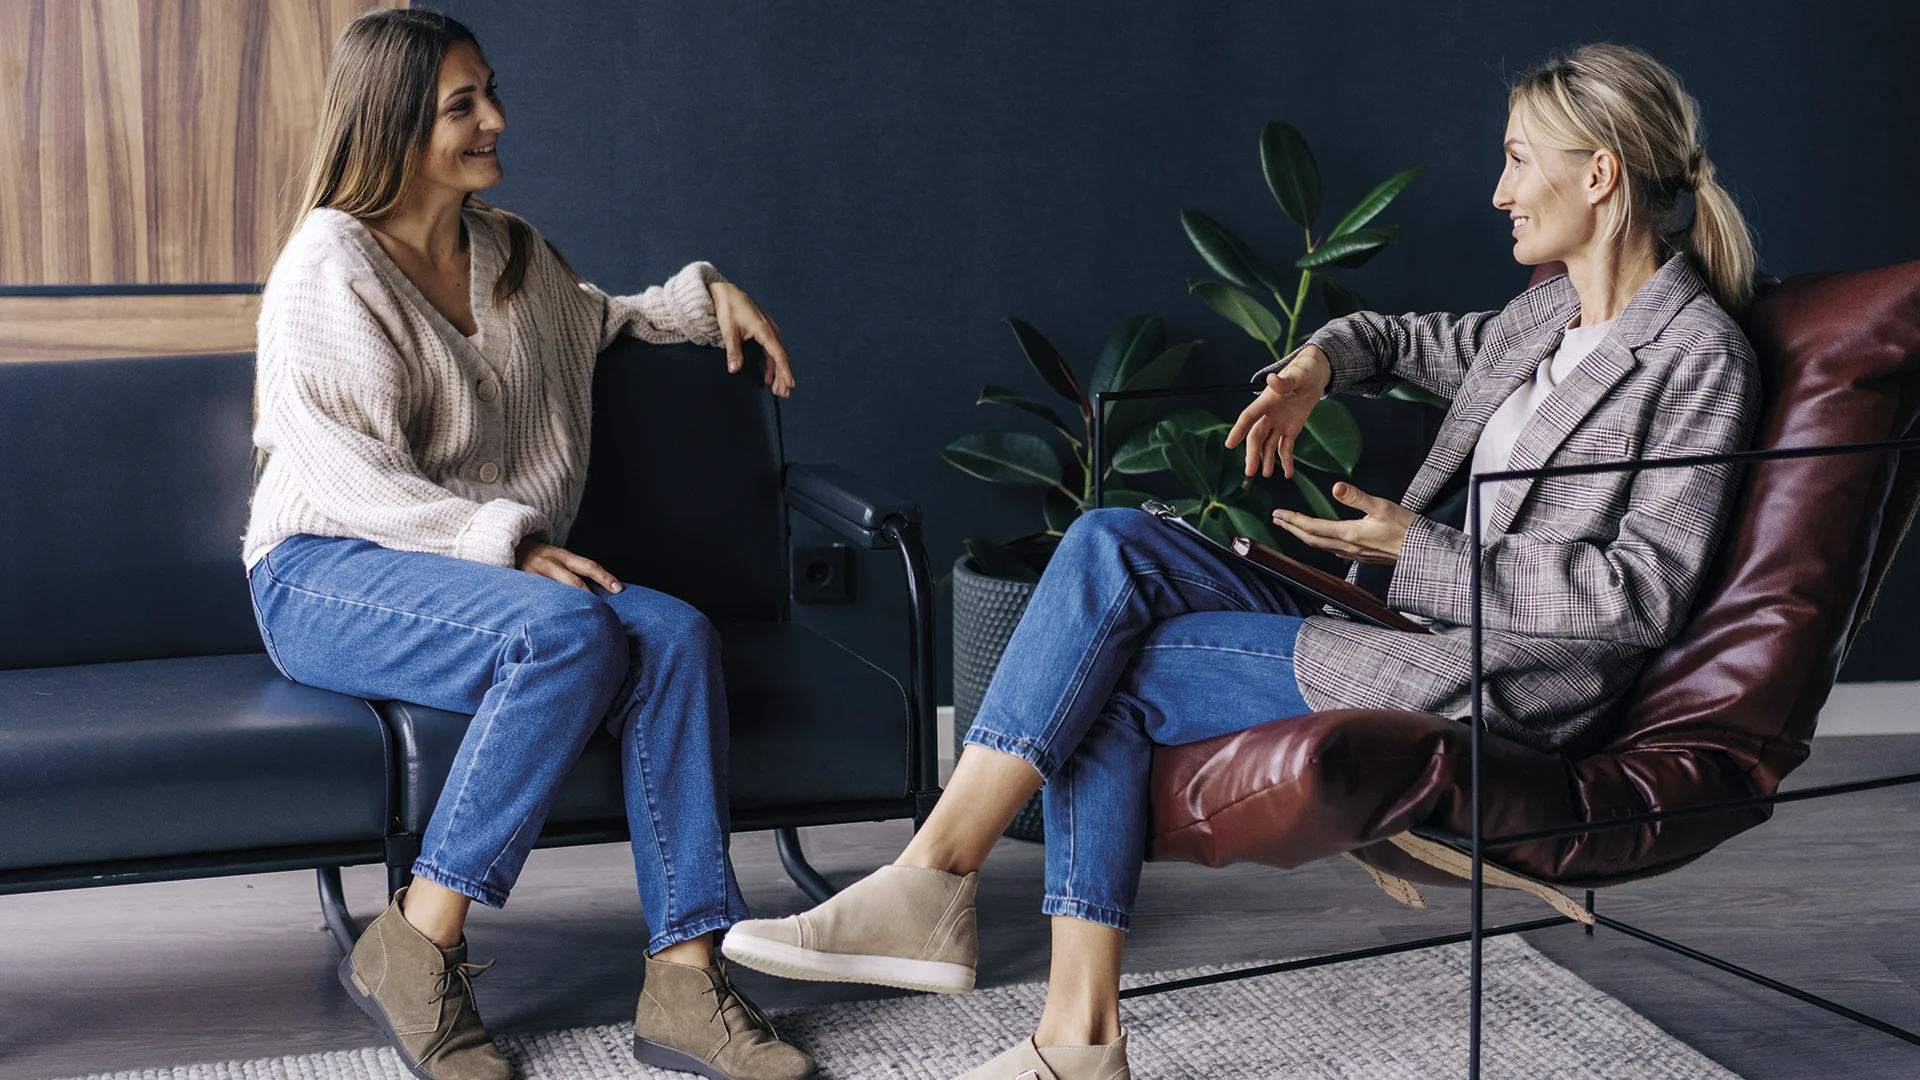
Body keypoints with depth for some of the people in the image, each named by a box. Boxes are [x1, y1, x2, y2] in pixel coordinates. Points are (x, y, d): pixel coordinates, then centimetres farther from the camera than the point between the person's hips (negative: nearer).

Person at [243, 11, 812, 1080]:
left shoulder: (514, 253, 17)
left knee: (676, 631, -24)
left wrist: (710, 293, 23)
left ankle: (685, 977, -28)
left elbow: (600, 319, 41)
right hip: (328, 579, -6)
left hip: (494, 569, 6)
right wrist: (511, 544, -24)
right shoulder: (331, 268, -6)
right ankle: (417, 949, -25)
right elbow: (351, 478, -15)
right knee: (572, 632, -35)